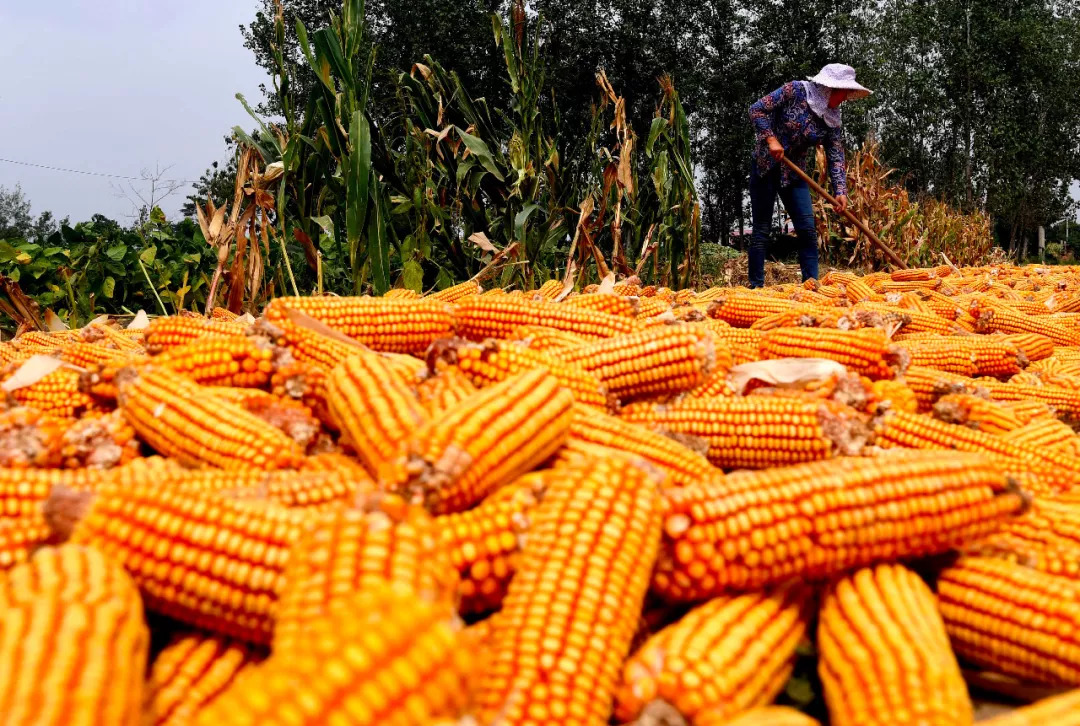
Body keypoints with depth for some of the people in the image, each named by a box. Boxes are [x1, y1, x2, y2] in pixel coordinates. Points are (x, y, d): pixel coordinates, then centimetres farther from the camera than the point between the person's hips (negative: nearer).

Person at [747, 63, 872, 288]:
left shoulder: (832, 120, -1)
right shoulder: (795, 91, -14)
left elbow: (836, 158, -4)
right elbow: (757, 110, -15)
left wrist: (840, 190, -17)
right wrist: (771, 139, -25)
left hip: (794, 174, 5)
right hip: (766, 168, -5)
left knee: (808, 229, -3)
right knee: (762, 229, -3)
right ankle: (756, 286, 3)